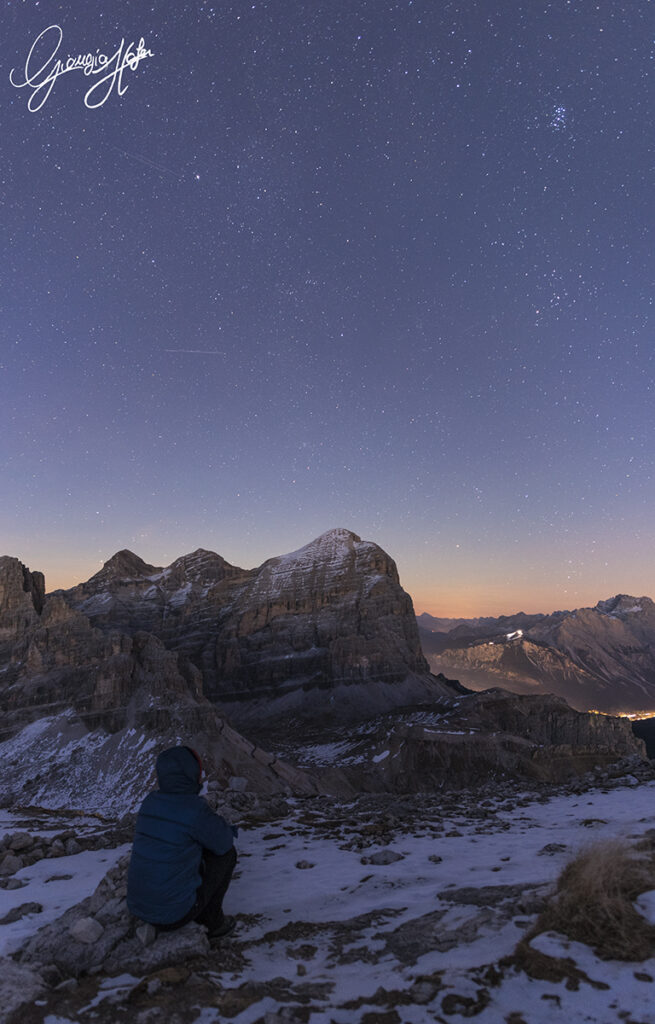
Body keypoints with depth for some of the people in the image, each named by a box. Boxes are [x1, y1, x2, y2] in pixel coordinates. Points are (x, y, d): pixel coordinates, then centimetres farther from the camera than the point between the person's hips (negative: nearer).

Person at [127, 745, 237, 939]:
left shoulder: (150, 801, 0)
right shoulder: (195, 809, -22)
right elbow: (223, 842, -7)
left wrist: (222, 828, 13)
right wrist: (227, 830, 14)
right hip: (174, 913, -7)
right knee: (226, 853, 7)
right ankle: (213, 921, 18)